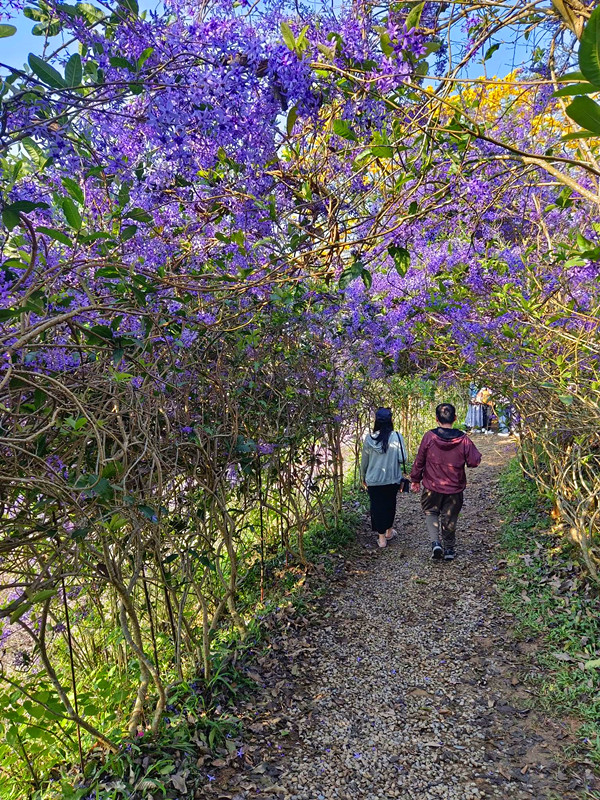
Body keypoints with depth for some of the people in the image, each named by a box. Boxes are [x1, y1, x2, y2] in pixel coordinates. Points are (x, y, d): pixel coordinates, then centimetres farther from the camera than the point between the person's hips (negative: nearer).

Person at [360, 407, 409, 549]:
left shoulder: (369, 438, -10)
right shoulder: (397, 437, -13)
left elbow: (364, 461, -1)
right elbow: (404, 459, -12)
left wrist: (363, 477, 14)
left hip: (373, 480, 0)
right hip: (393, 479, 1)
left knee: (377, 506, 11)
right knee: (390, 504, 22)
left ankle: (382, 538, 16)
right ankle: (389, 531, 37)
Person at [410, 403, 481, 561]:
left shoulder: (429, 437, -15)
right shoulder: (463, 439, -14)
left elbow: (419, 460, -6)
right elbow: (474, 461, -8)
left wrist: (415, 479, 7)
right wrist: (476, 455, 14)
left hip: (432, 486, -1)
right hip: (455, 488, 1)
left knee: (430, 512, 20)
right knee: (450, 518, 17)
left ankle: (435, 542, 1)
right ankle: (448, 549, 29)